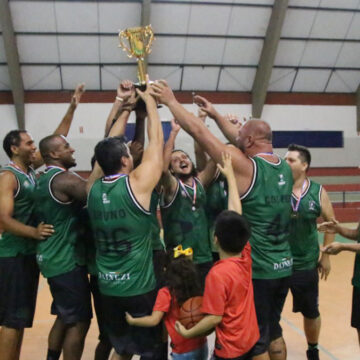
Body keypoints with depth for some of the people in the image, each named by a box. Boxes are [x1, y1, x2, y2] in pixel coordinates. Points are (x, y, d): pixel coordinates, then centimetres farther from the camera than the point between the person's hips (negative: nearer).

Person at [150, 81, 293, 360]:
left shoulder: (244, 166, -17)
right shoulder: (285, 167, 4)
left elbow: (199, 132, -14)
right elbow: (246, 140, 18)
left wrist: (171, 101, -3)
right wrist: (216, 115, 23)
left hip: (256, 270, -7)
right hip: (284, 267, 7)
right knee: (273, 330, 22)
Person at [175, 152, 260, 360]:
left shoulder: (217, 274, -24)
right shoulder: (246, 257, -7)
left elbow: (214, 318, -22)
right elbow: (236, 214, -1)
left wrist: (187, 333, -8)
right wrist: (230, 175, 6)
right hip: (251, 339, 7)